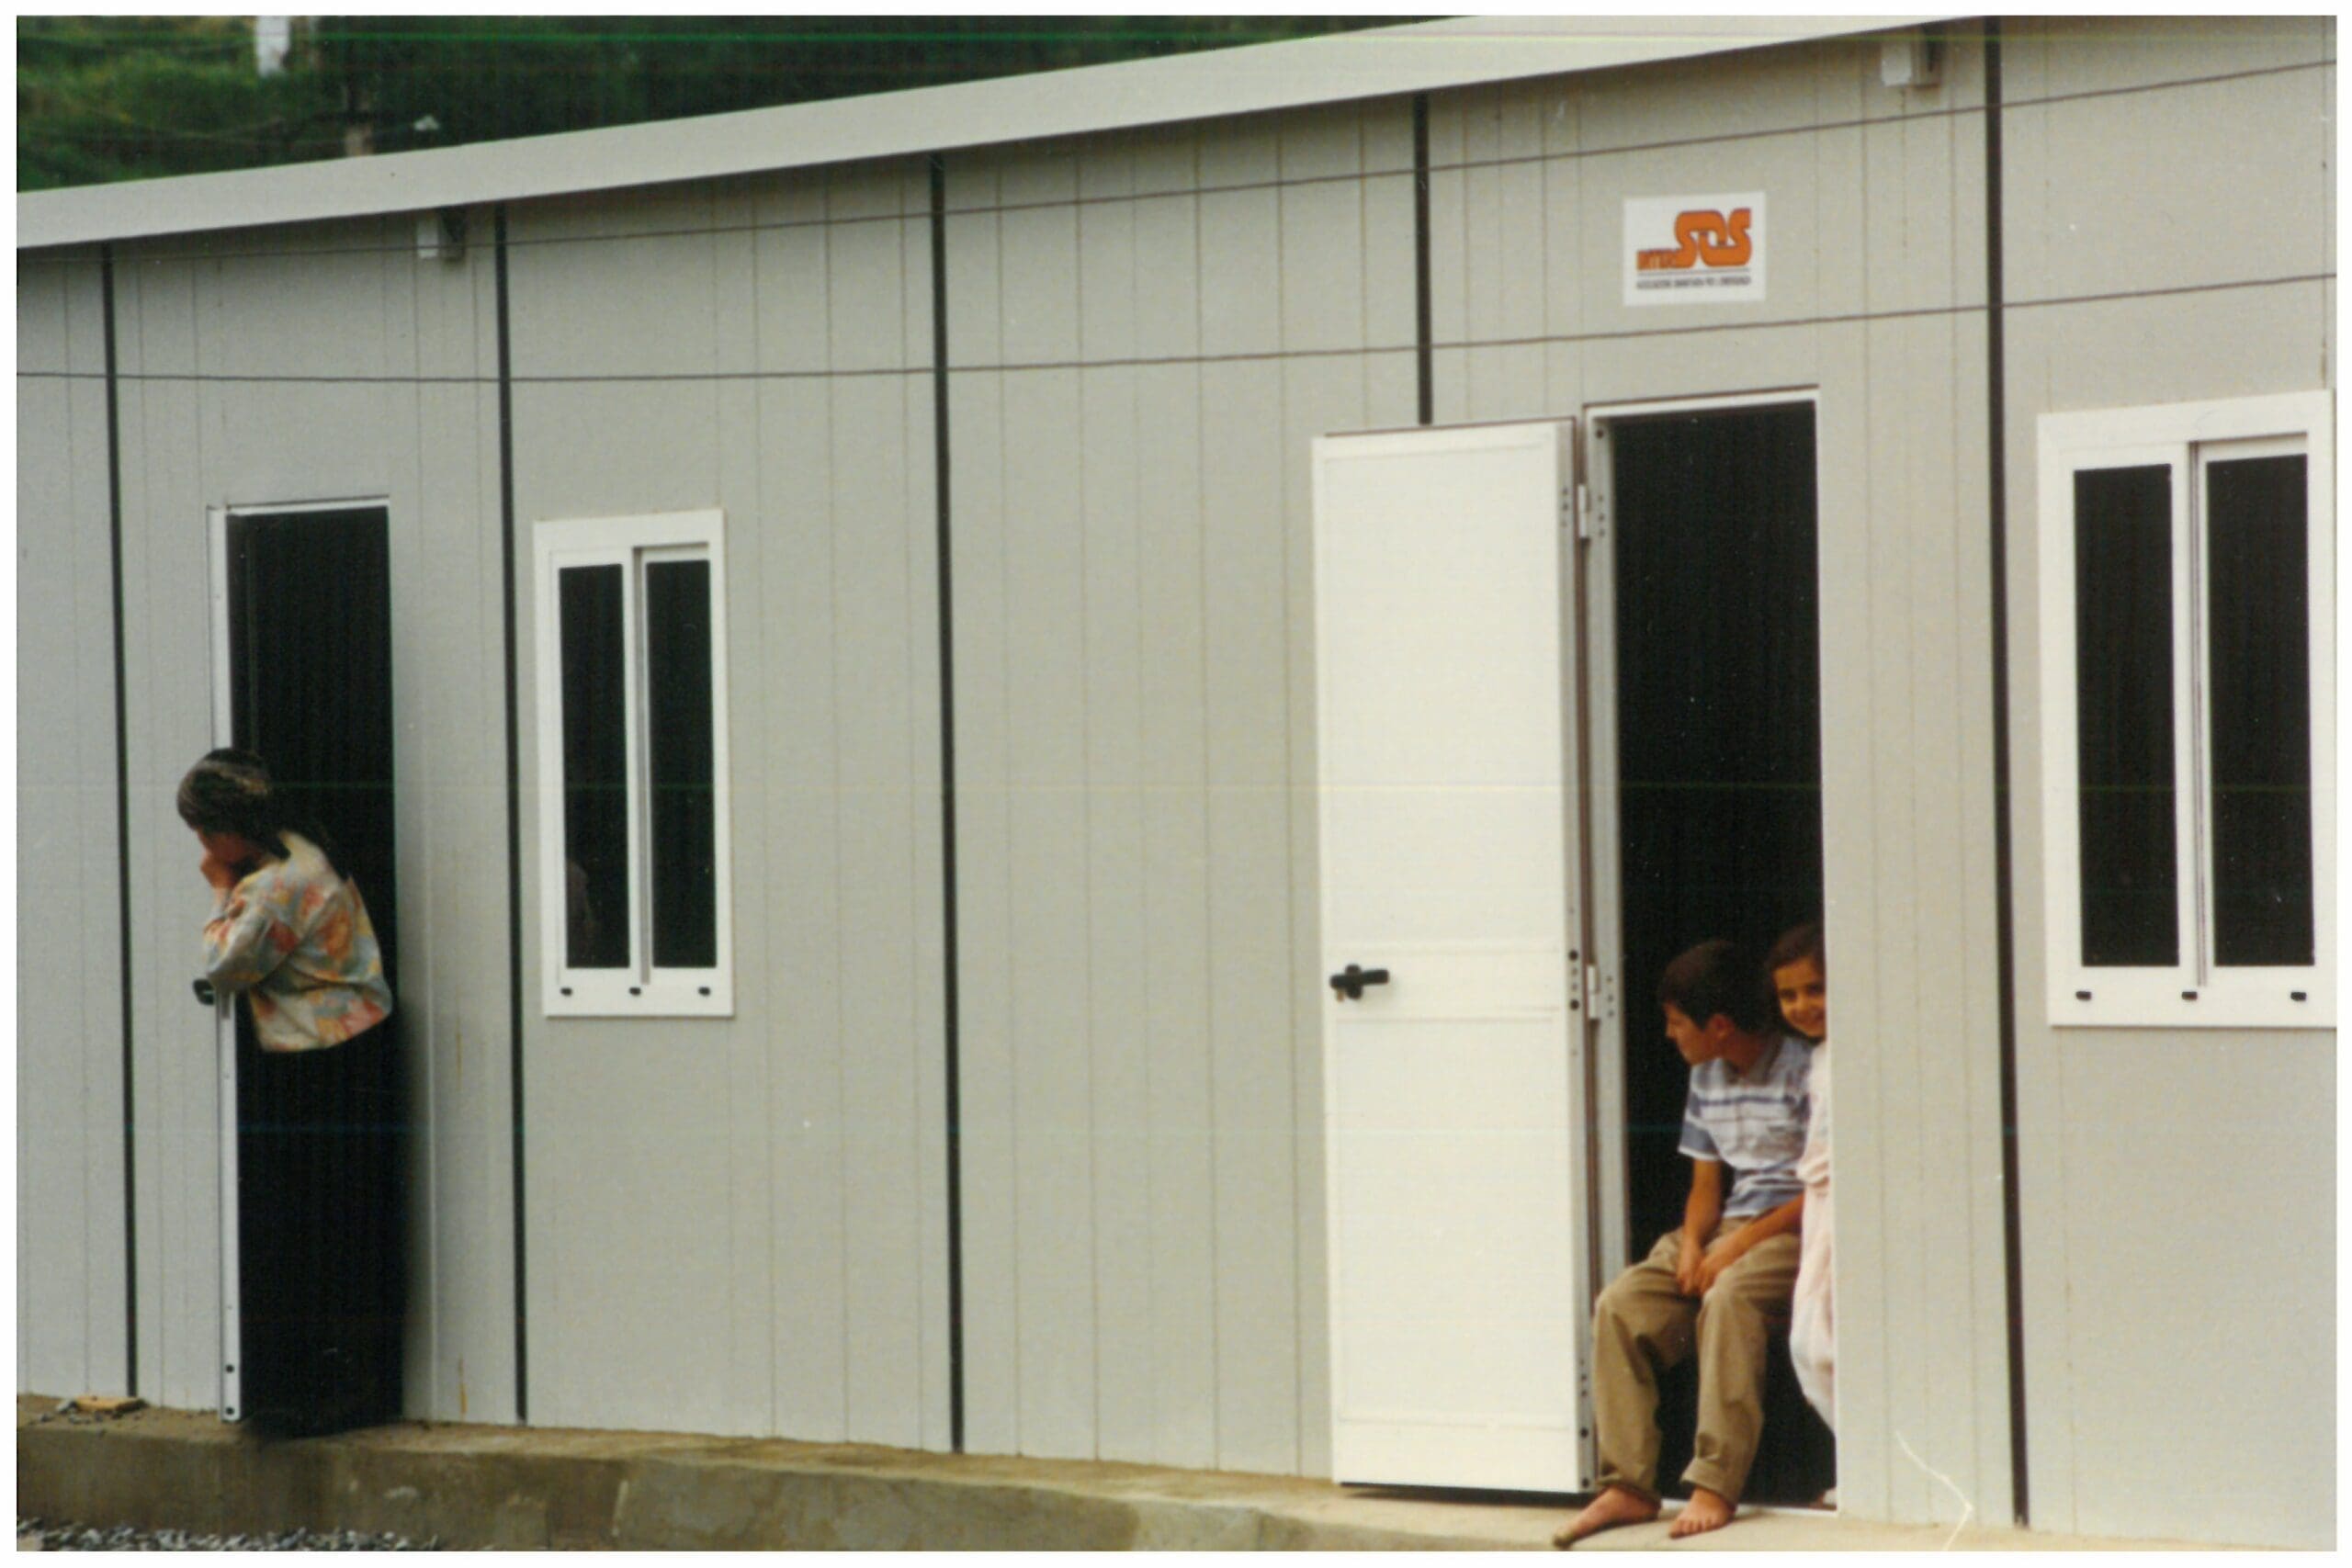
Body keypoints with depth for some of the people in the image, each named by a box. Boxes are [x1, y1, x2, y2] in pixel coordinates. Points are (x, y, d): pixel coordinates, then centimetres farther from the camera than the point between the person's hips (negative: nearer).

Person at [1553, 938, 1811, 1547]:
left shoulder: (1802, 1071, -8)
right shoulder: (1707, 1080, 16)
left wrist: (1741, 1243, -18)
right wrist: (1692, 1244, -3)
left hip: (1793, 1229, -7)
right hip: (1727, 1228, 7)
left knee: (1728, 1297, -37)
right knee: (1620, 1305, -16)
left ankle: (1715, 1488, -37)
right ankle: (1627, 1485, -19)